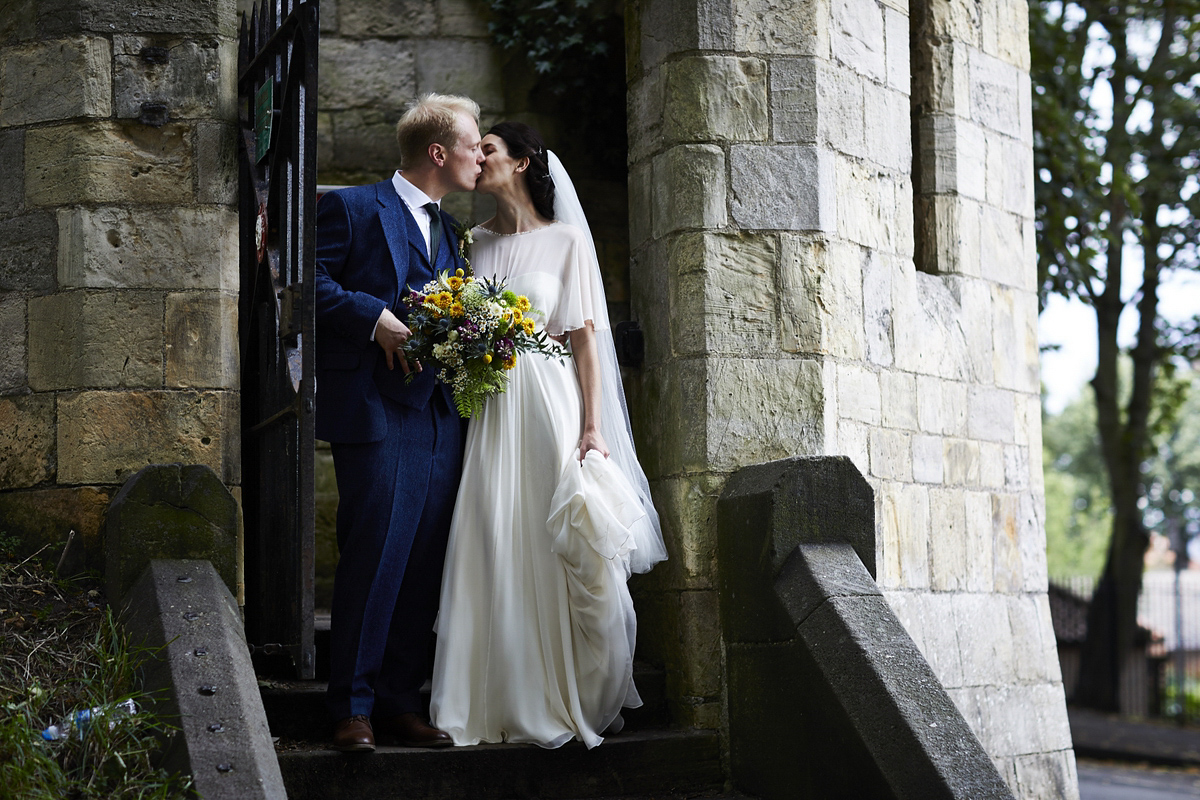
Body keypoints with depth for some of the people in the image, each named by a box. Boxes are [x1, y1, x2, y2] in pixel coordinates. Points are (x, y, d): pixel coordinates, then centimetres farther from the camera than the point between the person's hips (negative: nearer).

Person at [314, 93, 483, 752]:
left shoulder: (448, 230, 23)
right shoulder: (353, 208, 0)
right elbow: (312, 281, -8)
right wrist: (376, 318, -16)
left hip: (441, 418, 7)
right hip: (376, 413, -7)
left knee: (424, 562, 6)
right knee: (373, 557, -8)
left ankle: (400, 699, 12)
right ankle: (352, 707, -1)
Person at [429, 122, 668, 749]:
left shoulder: (565, 239, 3)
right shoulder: (477, 242, 15)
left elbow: (586, 338, -2)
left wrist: (592, 427, -9)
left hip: (550, 403, -3)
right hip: (489, 409, 3)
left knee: (559, 550, -4)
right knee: (495, 551, -3)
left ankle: (574, 699, 8)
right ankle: (509, 702, 3)